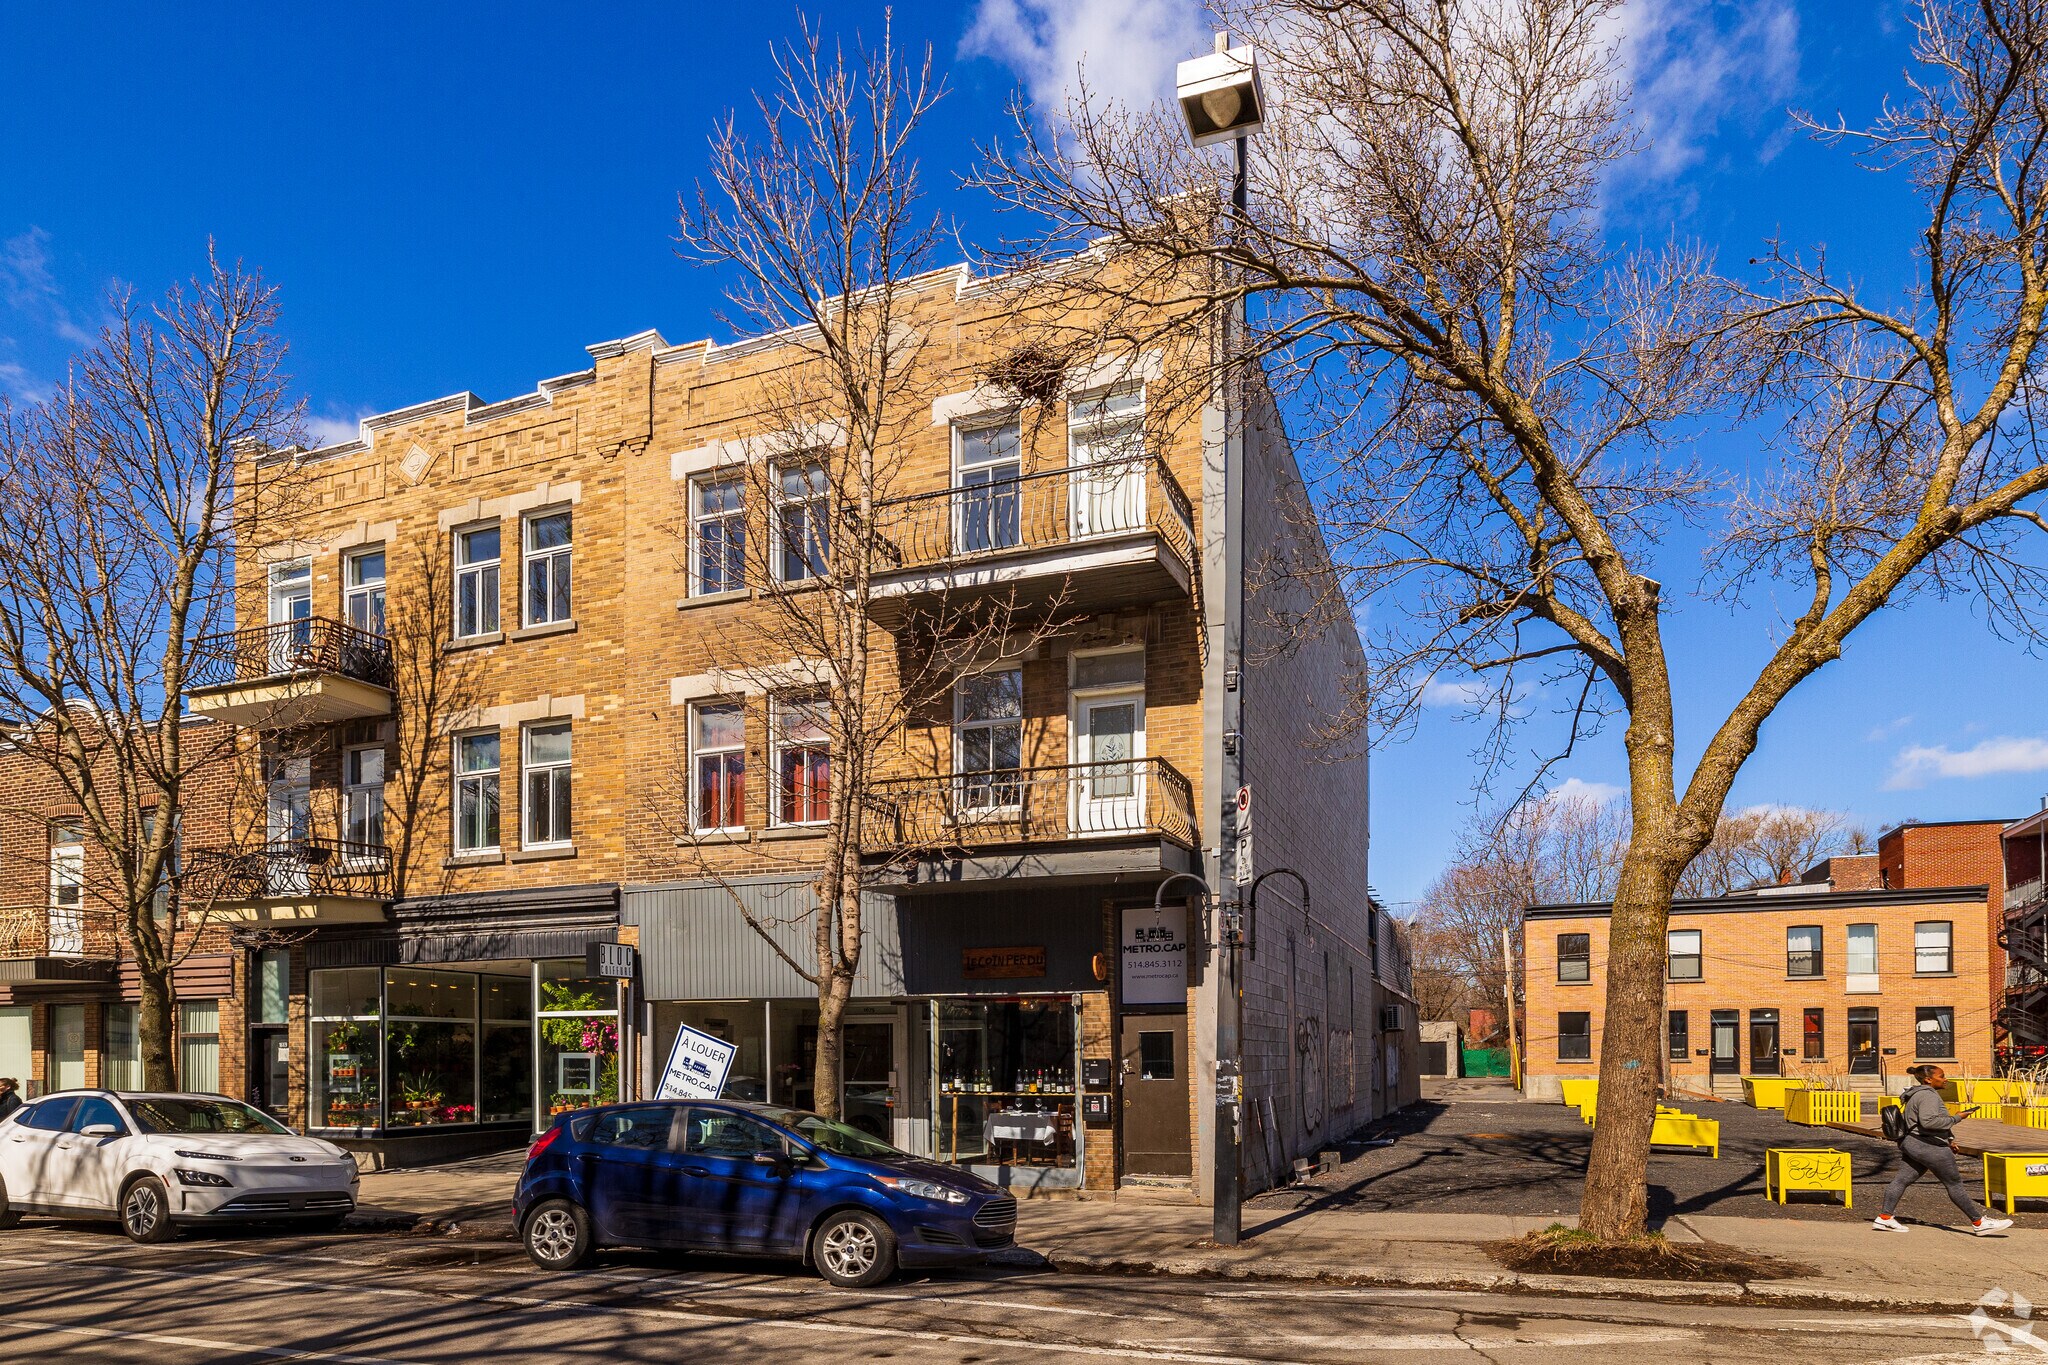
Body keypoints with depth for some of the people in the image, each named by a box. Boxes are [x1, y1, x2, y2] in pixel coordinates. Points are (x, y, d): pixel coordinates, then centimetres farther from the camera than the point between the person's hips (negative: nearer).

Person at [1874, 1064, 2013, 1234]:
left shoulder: (1918, 1094, 20)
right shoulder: (1928, 1095, -15)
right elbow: (1928, 1121, -27)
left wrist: (1949, 1139, 23)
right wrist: (1954, 1119, -17)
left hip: (1910, 1143, 10)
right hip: (1929, 1147, -10)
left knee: (1901, 1180, 5)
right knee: (1955, 1184, 0)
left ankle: (1885, 1218, 1)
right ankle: (1979, 1223, 9)